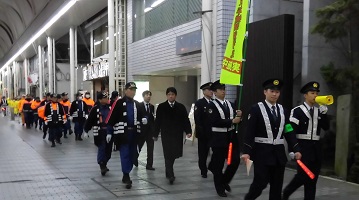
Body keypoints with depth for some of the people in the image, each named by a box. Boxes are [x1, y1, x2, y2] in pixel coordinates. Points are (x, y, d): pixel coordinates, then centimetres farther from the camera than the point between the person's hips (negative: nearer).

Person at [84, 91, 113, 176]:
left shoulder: (110, 108, 7)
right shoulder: (95, 109, -6)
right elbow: (89, 120, -4)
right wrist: (86, 130, -5)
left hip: (109, 131, 5)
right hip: (100, 132, -5)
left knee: (108, 149, 10)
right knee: (101, 148, -10)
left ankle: (104, 164, 27)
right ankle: (102, 165, -3)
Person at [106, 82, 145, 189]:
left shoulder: (137, 104, 13)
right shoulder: (119, 103, -6)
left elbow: (140, 116, 22)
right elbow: (111, 118, -8)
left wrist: (143, 120, -1)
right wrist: (109, 132, -11)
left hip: (134, 133, 6)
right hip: (122, 133, -6)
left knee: (132, 155, 9)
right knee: (125, 155, -9)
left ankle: (126, 175, 23)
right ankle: (126, 177, -7)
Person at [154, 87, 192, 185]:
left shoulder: (181, 107, 5)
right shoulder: (161, 107, 2)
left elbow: (185, 120, 2)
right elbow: (157, 121, 3)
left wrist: (188, 131, -10)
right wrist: (156, 134, 1)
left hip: (177, 134, 2)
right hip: (166, 134, -2)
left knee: (174, 154, 8)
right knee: (168, 154, -7)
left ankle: (168, 172, 30)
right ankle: (170, 175, -7)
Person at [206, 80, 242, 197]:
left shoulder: (230, 104, 12)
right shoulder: (211, 105, -7)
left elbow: (236, 120, 12)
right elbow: (215, 122, -20)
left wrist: (239, 116, -10)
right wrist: (232, 121, -22)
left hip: (231, 136, 5)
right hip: (219, 138, -5)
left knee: (235, 161, 3)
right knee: (219, 164, 4)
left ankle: (225, 181, 27)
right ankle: (220, 188, 21)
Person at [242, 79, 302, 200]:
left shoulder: (283, 111, 10)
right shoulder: (256, 109, -5)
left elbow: (289, 132, 10)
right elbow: (249, 132, -9)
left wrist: (296, 149, 0)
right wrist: (246, 151, -16)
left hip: (278, 152, 5)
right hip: (262, 151, -5)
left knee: (277, 185, 7)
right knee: (261, 182, -6)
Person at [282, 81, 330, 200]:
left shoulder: (319, 111, 13)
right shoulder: (297, 111, -5)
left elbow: (326, 127, 5)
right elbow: (291, 131, -9)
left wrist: (324, 113, -6)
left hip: (316, 147, 6)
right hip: (303, 146, -6)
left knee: (313, 177, 6)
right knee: (303, 175, -9)